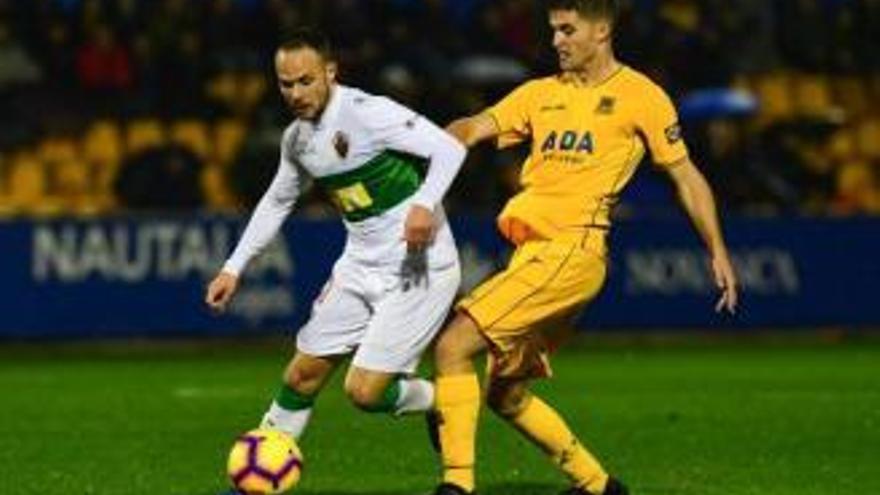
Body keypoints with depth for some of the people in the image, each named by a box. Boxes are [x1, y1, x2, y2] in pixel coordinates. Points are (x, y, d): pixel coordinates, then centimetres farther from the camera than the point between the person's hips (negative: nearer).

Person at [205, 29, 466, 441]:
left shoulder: (367, 113, -19)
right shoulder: (296, 138, 6)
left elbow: (449, 148, -23)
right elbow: (277, 202, 23)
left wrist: (424, 204, -40)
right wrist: (234, 268, 21)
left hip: (418, 269, -8)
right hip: (360, 266, 8)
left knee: (364, 391, -12)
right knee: (302, 376, 8)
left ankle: (441, 404, 17)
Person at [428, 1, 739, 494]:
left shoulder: (639, 96, 2)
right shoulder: (541, 93, 18)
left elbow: (686, 176, 6)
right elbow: (476, 127, 6)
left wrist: (719, 252, 3)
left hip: (572, 250, -8)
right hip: (532, 251, 8)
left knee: (454, 345, -19)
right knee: (506, 395, 13)